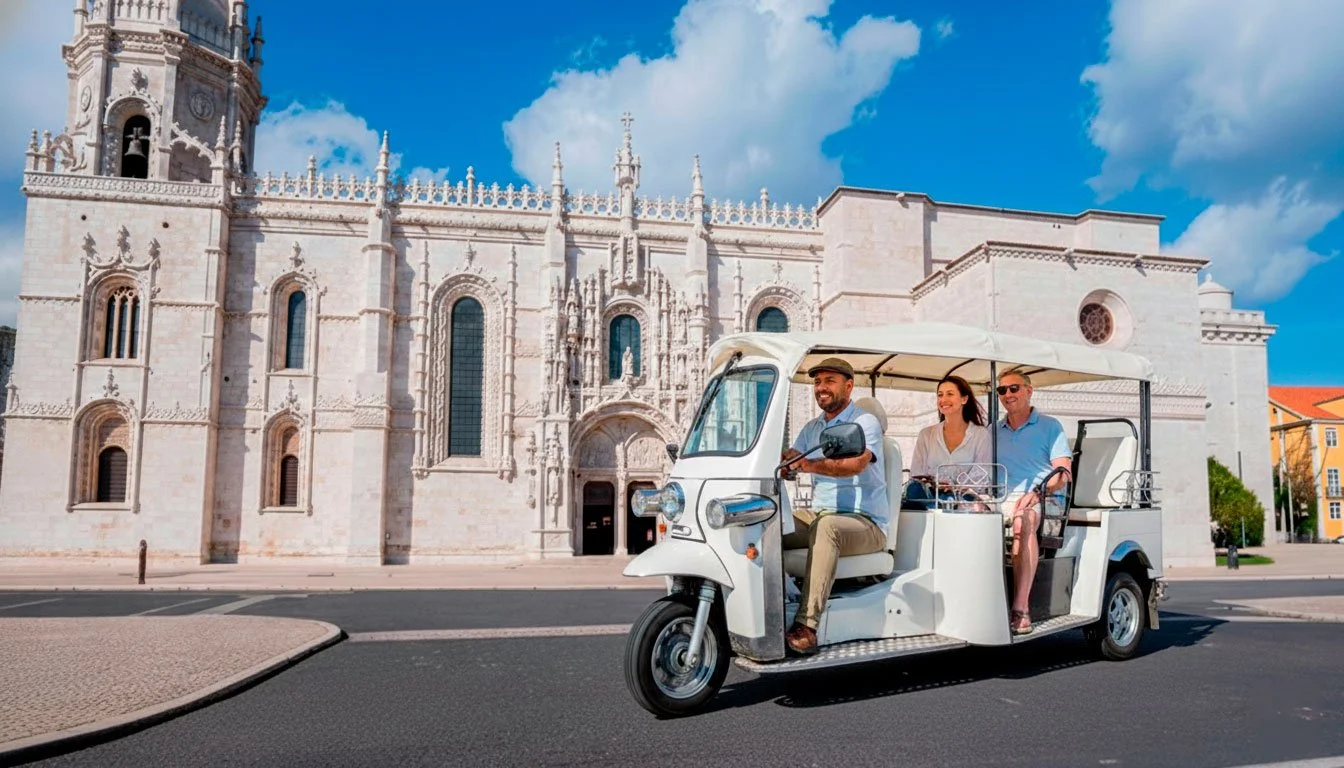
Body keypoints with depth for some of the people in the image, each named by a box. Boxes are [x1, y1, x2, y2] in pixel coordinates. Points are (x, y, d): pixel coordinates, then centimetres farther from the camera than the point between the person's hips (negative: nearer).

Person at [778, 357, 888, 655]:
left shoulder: (865, 422, -5)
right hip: (818, 515, 6)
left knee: (826, 527, -38)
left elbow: (855, 463, -26)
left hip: (865, 522, -6)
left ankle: (806, 625, -40)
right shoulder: (812, 428, 18)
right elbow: (787, 461, 4)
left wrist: (811, 464, -44)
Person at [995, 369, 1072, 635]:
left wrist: (1038, 492, -19)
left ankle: (1021, 609, -42)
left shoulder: (1049, 426, 10)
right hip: (998, 502, 4)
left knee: (1023, 520, -40)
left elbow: (1064, 473, -1)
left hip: (1040, 503, -4)